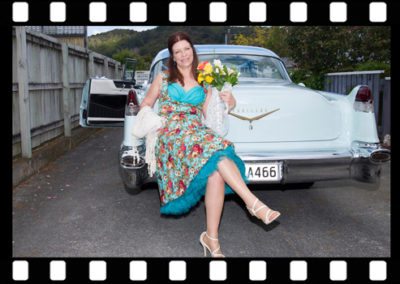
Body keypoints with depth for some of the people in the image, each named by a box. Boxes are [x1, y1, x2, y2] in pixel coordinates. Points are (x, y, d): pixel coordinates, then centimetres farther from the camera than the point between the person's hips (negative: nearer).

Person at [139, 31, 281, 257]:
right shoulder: (163, 78, 15)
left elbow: (206, 114, 14)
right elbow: (147, 103, 22)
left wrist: (229, 103, -2)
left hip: (198, 133, 3)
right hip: (171, 134, -2)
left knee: (216, 171, -30)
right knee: (217, 151, -34)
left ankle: (212, 238, -24)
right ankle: (254, 203, -36)